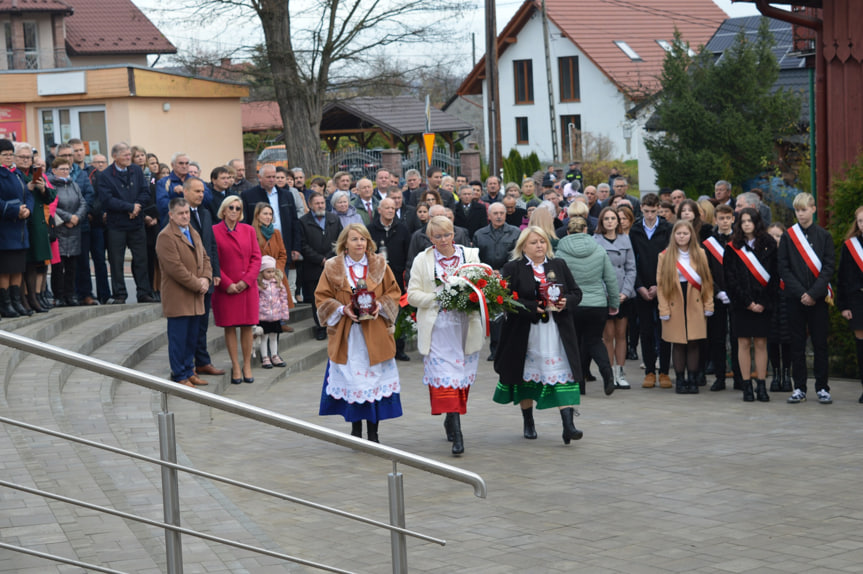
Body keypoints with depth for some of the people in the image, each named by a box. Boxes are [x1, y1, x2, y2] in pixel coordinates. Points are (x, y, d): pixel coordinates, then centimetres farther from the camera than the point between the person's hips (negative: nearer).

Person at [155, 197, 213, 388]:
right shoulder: (165, 237, -13)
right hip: (177, 298, -8)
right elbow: (175, 268, -19)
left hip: (195, 297, 8)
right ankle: (179, 376, 5)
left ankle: (189, 371, 23)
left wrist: (206, 278, -1)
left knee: (192, 338, 13)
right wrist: (196, 284, -15)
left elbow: (204, 257, 19)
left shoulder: (193, 233, 16)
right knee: (178, 338, -2)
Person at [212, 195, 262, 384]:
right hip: (225, 288, -2)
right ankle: (236, 366, 8)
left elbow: (256, 257, 6)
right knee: (229, 326, 1)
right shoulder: (214, 231, -2)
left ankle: (247, 365, 10)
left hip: (247, 286, 2)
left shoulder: (249, 230, 9)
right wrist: (227, 283, -11)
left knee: (247, 326, 3)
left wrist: (246, 280, -7)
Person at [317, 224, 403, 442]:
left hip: (375, 334, 1)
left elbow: (393, 292, 10)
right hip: (346, 335, -1)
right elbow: (322, 297, 4)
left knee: (375, 379, -1)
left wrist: (380, 305, -10)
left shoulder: (379, 266, 6)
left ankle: (373, 431, 7)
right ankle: (355, 429, 14)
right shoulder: (333, 268, 3)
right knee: (351, 381, 1)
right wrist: (342, 309, -12)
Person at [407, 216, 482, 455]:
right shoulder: (422, 260, 5)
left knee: (463, 375, 7)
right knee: (445, 376, -10)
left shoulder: (470, 255, 9)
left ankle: (451, 418, 28)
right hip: (438, 327, -2)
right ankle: (456, 434, -14)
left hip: (466, 326, 2)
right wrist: (438, 299, -12)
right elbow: (413, 295, 3)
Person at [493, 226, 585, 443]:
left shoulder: (559, 265, 11)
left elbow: (576, 293, 12)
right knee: (526, 376, 9)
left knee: (562, 375, -9)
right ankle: (528, 423, 25)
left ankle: (568, 424, -14)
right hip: (525, 333, -1)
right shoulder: (512, 269, -1)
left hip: (557, 333, 2)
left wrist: (565, 303, -9)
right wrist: (532, 307, -20)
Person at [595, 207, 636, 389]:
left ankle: (620, 373, 11)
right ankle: (610, 374, 4)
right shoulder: (595, 241, -1)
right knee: (608, 335, -2)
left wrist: (625, 292, -4)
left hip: (624, 296, 3)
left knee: (621, 334, 6)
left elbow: (631, 269, 8)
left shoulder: (625, 240, 9)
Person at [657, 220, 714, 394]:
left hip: (695, 306, 1)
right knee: (678, 344, 1)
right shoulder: (665, 256, 3)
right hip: (675, 306, -1)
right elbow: (661, 284, 1)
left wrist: (708, 305, 2)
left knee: (694, 343, -1)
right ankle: (680, 381, 9)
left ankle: (693, 380, 7)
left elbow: (706, 281, 8)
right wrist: (663, 309, -6)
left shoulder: (700, 254, 7)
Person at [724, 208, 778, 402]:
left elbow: (774, 276, 4)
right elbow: (730, 278, -1)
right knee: (743, 344, 0)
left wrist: (765, 302, -5)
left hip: (762, 303, 0)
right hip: (741, 303, 0)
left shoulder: (768, 245, 6)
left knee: (761, 344, 2)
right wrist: (747, 302, -8)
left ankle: (761, 386, 6)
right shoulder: (733, 248, 4)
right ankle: (747, 386, 5)